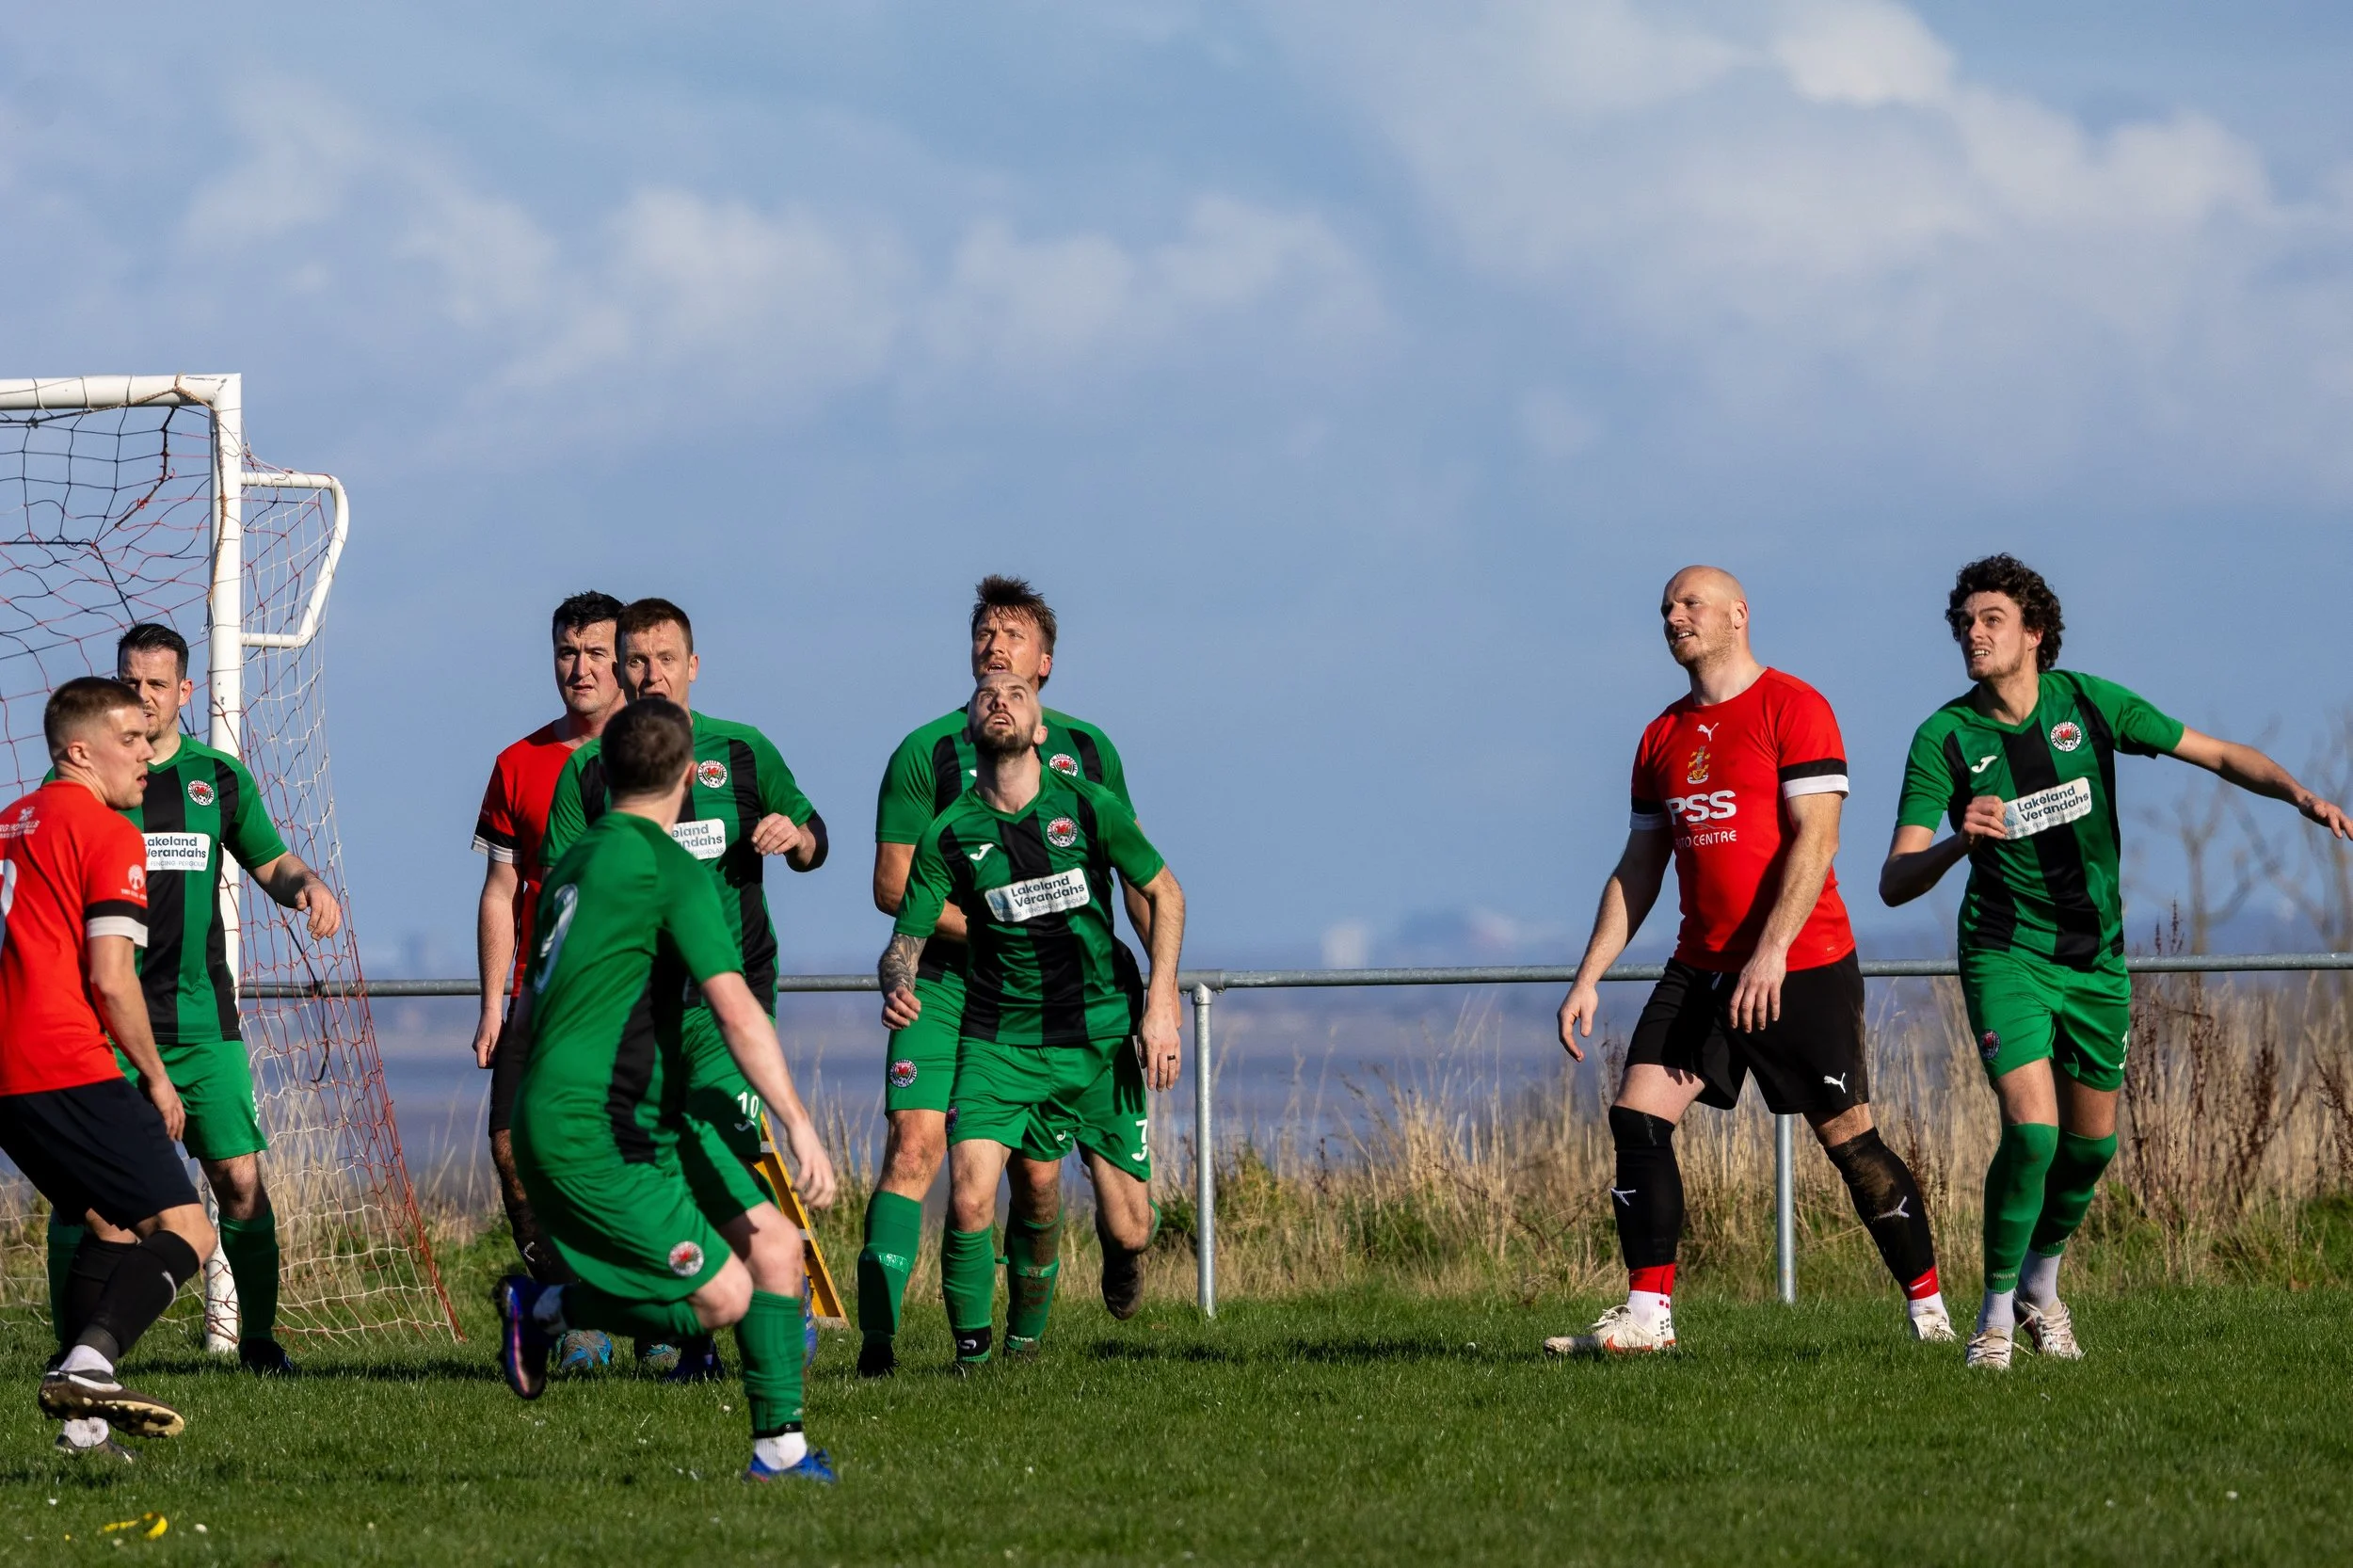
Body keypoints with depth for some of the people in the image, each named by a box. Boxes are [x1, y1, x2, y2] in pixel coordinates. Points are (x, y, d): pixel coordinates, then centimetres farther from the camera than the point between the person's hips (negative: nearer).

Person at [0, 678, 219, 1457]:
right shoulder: (106, 834, -6)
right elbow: (111, 978, -12)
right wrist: (156, 1078, -1)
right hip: (70, 1070, -9)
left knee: (110, 1227, 21)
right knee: (184, 1233, -10)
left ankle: (82, 1422, 10)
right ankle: (89, 1362, -32)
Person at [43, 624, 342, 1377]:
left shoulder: (218, 777, 9)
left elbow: (272, 863, 19)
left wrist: (308, 887, -3)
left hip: (200, 1019, 2)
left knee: (240, 1180, -4)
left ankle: (258, 1336, 10)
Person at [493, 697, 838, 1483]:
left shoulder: (577, 861, 15)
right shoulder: (670, 870, -13)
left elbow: (529, 1012, 25)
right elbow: (735, 1011, -22)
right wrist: (799, 1123, -23)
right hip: (590, 1135, -9)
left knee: (774, 1243, 3)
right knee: (724, 1295, -11)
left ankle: (780, 1447, 3)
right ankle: (542, 1308, 5)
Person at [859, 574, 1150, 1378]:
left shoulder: (1085, 750, 6)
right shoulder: (925, 753, -3)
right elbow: (893, 885, -5)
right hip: (945, 983, -2)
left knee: (1036, 1169, 1)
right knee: (914, 1147, -16)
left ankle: (1026, 1334, 22)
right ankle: (877, 1334, -19)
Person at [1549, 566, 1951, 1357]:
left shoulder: (1791, 707, -7)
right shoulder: (1663, 738, 14)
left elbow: (1814, 837, -15)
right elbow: (1638, 869, 17)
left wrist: (1772, 950, -25)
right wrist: (1589, 977, 9)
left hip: (1803, 969, -6)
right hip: (1702, 968, 6)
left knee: (1849, 1138, -3)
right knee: (1637, 1114, -8)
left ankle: (1928, 1307, 10)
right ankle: (1647, 1314, -8)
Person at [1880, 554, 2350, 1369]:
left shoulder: (2089, 703, -7)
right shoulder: (1943, 739, -13)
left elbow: (2220, 754, 1)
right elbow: (1894, 882, -17)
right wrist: (1958, 842, -38)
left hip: (2096, 957, 3)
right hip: (2006, 955, -3)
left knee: (2091, 1141, 10)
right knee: (2031, 1129, -19)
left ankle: (2041, 1283, 36)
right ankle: (1996, 1310, -1)